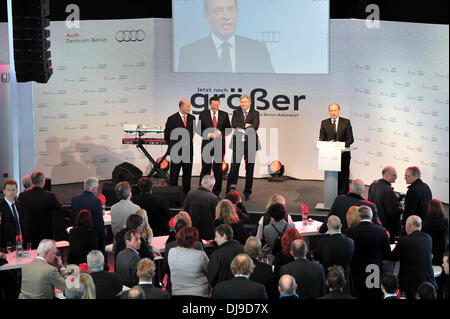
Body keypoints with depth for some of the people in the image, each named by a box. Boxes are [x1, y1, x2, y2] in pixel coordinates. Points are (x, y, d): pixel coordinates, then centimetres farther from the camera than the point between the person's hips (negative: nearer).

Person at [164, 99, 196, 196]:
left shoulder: (192, 118, 8)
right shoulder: (172, 119, -7)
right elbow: (167, 135, 0)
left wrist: (190, 140, 10)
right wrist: (173, 145, 5)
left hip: (188, 150, 4)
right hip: (176, 151, -4)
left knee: (188, 173, 8)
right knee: (174, 173, 1)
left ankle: (187, 192, 16)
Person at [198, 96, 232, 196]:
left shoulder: (224, 115, 8)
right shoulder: (203, 114, 3)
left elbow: (229, 128, 10)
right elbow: (199, 129, 3)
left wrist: (221, 133, -10)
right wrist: (208, 134, -14)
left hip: (219, 145, 2)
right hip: (207, 144, -2)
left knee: (218, 169, 5)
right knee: (205, 168, -1)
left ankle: (216, 192, 12)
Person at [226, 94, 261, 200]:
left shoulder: (255, 113, 6)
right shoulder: (236, 112, 11)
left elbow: (255, 126, -9)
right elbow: (234, 124, -4)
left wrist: (242, 129, -10)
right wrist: (246, 125, -8)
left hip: (250, 143, 0)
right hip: (238, 143, 0)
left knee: (249, 168, 4)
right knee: (234, 166, -8)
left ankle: (247, 192, 13)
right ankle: (230, 191, -3)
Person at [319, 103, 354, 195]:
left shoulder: (346, 122, 2)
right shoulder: (324, 123, 8)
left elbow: (350, 139, 0)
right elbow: (321, 139, 7)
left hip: (343, 155, -1)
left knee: (343, 178, 1)